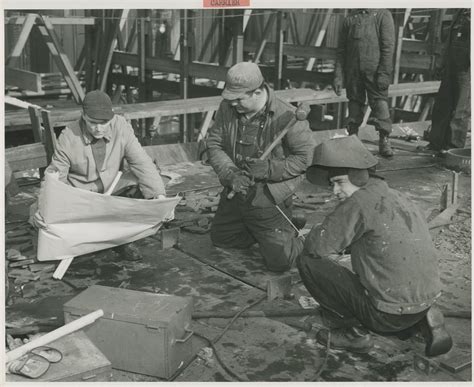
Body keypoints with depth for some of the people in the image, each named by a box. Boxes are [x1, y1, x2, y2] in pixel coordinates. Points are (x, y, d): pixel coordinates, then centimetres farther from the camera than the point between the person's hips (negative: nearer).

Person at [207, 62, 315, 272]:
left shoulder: (287, 117, -22)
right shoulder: (227, 108, -6)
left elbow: (304, 157, -17)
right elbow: (214, 144, -2)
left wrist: (270, 168, -26)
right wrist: (230, 174, -17)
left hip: (269, 198, -6)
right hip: (235, 192, 6)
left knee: (279, 260, -7)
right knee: (219, 239, 22)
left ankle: (304, 238, 24)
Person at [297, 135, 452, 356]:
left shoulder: (361, 201, -16)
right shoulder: (396, 197, 10)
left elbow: (316, 246, -16)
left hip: (390, 314, -8)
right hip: (424, 303, 8)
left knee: (308, 263, -5)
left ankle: (352, 332, 3)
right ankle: (424, 322, 15)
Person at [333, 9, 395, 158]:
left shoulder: (383, 14, 1)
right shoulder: (350, 18, 12)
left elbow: (388, 46, -5)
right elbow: (341, 50, 12)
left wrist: (384, 73, -13)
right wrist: (338, 76, 5)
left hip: (375, 71, -3)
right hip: (353, 72, 3)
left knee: (380, 103, -6)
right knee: (354, 103, 9)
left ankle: (384, 142, 0)